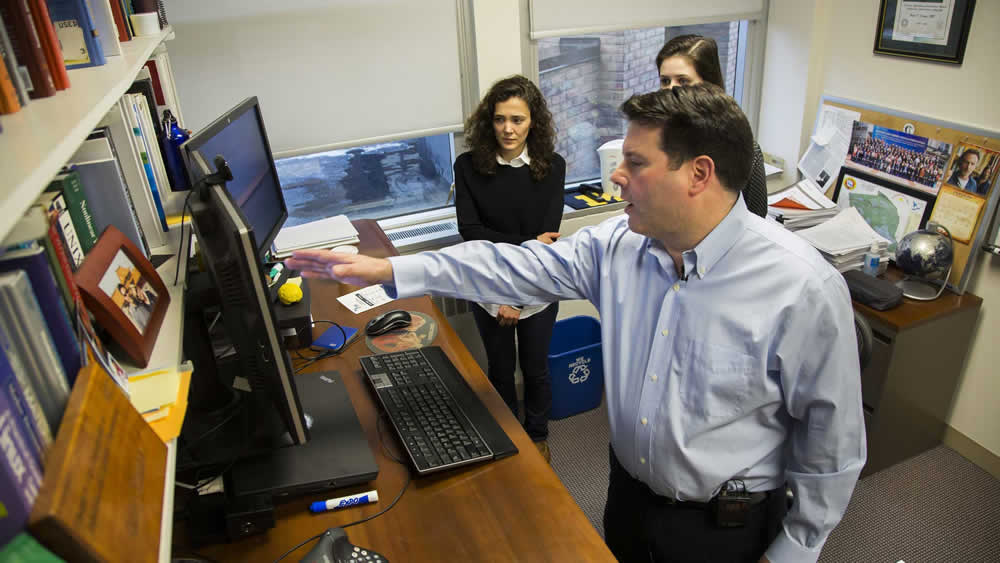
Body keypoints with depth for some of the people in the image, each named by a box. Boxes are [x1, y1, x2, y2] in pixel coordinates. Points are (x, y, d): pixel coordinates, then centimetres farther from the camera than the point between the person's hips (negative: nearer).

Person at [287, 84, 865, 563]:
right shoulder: (621, 245, -12)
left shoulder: (804, 290, -26)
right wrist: (389, 269, -13)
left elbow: (832, 446, -16)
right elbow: (518, 266, -9)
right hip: (628, 491, 5)